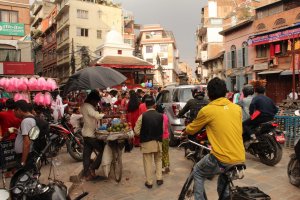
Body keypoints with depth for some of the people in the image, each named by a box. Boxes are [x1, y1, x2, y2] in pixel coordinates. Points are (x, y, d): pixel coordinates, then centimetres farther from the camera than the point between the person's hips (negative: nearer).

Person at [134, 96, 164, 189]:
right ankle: (159, 178, 22)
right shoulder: (160, 116, -7)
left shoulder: (142, 116, -13)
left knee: (148, 162, 9)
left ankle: (149, 182, 16)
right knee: (158, 160, 22)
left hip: (146, 143, -2)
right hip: (158, 142, 2)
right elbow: (162, 130, -3)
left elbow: (137, 131, -10)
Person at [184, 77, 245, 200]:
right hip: (240, 159, 6)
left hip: (222, 159, -6)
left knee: (197, 172, 22)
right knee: (223, 183, 33)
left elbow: (191, 130, 7)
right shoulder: (237, 108, 6)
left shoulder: (207, 110, -8)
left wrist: (184, 132, 30)